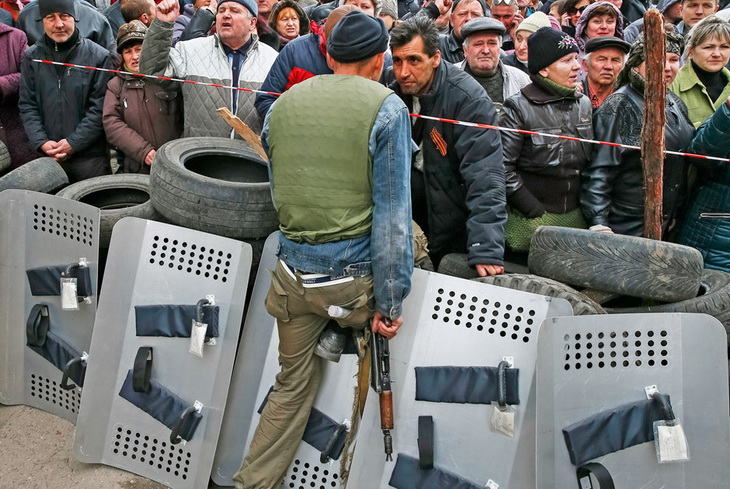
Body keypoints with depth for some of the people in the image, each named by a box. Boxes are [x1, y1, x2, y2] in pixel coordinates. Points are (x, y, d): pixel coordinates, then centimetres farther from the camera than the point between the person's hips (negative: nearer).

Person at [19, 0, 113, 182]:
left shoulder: (99, 56, -3)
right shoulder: (32, 57, 7)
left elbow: (100, 107, -7)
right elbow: (27, 106, 7)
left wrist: (73, 143, -11)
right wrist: (41, 142, -7)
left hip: (90, 157, -2)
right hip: (46, 156, 3)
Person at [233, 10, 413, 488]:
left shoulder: (284, 103, 8)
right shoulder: (387, 107, -8)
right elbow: (392, 213, -11)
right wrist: (390, 301, -8)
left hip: (294, 270, 5)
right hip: (354, 273, -4)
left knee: (294, 384, 18)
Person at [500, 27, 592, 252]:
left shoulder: (584, 104, 10)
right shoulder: (518, 107, -9)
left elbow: (593, 162, 17)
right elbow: (503, 168, -14)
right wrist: (536, 212, -14)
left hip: (577, 217, 5)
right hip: (531, 223, -5)